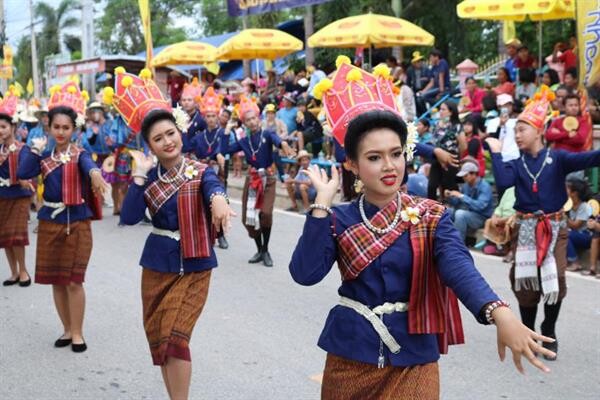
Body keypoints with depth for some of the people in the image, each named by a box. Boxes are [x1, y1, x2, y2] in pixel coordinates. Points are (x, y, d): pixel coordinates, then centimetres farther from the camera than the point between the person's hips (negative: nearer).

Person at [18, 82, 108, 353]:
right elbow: (22, 174, -12)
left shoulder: (79, 154, -5)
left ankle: (77, 333, 10)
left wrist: (95, 174, -54)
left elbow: (89, 166, -31)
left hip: (77, 223, -3)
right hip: (50, 222, 4)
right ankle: (67, 329, 25)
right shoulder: (44, 156, 5)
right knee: (56, 280, 10)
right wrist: (35, 149, -11)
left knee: (73, 280, -4)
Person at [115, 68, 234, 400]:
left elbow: (212, 186, -33)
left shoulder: (200, 171, -8)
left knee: (176, 337, -12)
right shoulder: (149, 176, -2)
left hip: (194, 267, -3)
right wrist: (139, 176, -22)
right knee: (158, 339, 10)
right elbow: (130, 218, -14)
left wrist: (218, 199, -56)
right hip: (157, 265, 3)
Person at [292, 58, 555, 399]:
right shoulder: (339, 219, -3)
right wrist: (323, 202, -19)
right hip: (350, 359, 1)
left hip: (413, 361, -1)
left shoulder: (430, 217, -5)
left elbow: (458, 266, -23)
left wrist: (499, 313, -42)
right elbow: (305, 273, -17)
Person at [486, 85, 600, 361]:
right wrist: (496, 152, -15)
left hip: (554, 227, -2)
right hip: (526, 228, 2)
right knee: (526, 281, 6)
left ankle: (549, 333, 16)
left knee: (555, 280, -3)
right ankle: (528, 332, 23)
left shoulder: (557, 158, -4)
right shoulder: (516, 163, 2)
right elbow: (503, 182, -17)